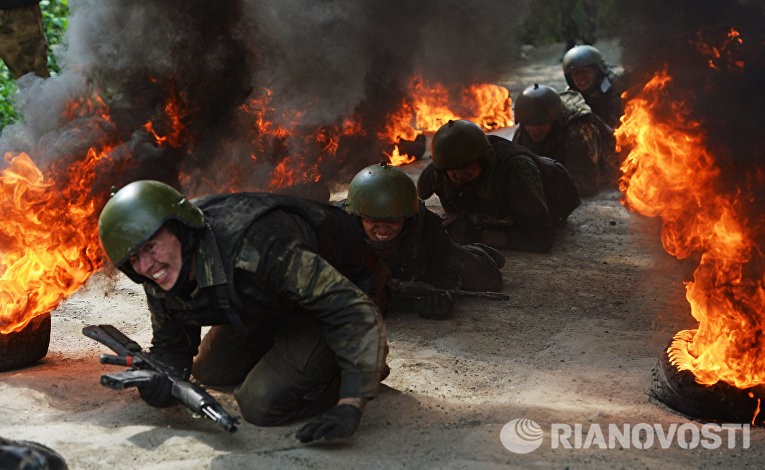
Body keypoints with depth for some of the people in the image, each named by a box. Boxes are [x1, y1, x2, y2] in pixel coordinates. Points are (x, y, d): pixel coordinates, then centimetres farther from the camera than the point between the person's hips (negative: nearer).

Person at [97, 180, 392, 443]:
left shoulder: (254, 246, -43)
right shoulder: (162, 278, -17)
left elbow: (356, 310, -43)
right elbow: (171, 347, 0)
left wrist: (350, 406, -50)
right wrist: (155, 378, -25)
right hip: (276, 301, 8)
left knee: (261, 405, -19)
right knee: (211, 372, 19)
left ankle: (369, 361, 0)